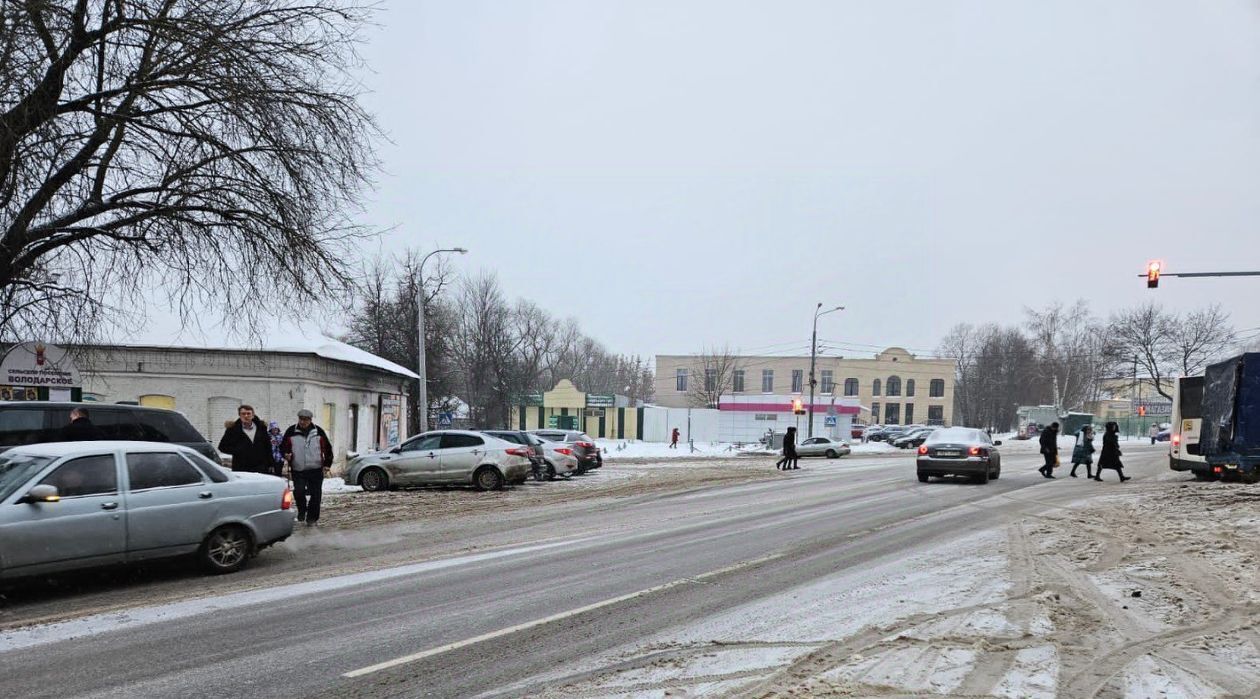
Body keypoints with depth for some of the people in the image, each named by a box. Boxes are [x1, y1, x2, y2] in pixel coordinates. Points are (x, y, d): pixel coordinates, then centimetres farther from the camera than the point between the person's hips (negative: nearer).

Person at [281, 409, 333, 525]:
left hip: (316, 470, 1)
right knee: (299, 491, -14)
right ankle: (301, 511, 13)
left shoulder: (318, 431, 3)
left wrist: (327, 464, 2)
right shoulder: (291, 431, 2)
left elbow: (328, 449, 9)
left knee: (315, 495, 2)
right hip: (298, 470, 0)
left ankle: (312, 518, 15)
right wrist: (286, 454, -12)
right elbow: (283, 447, 10)